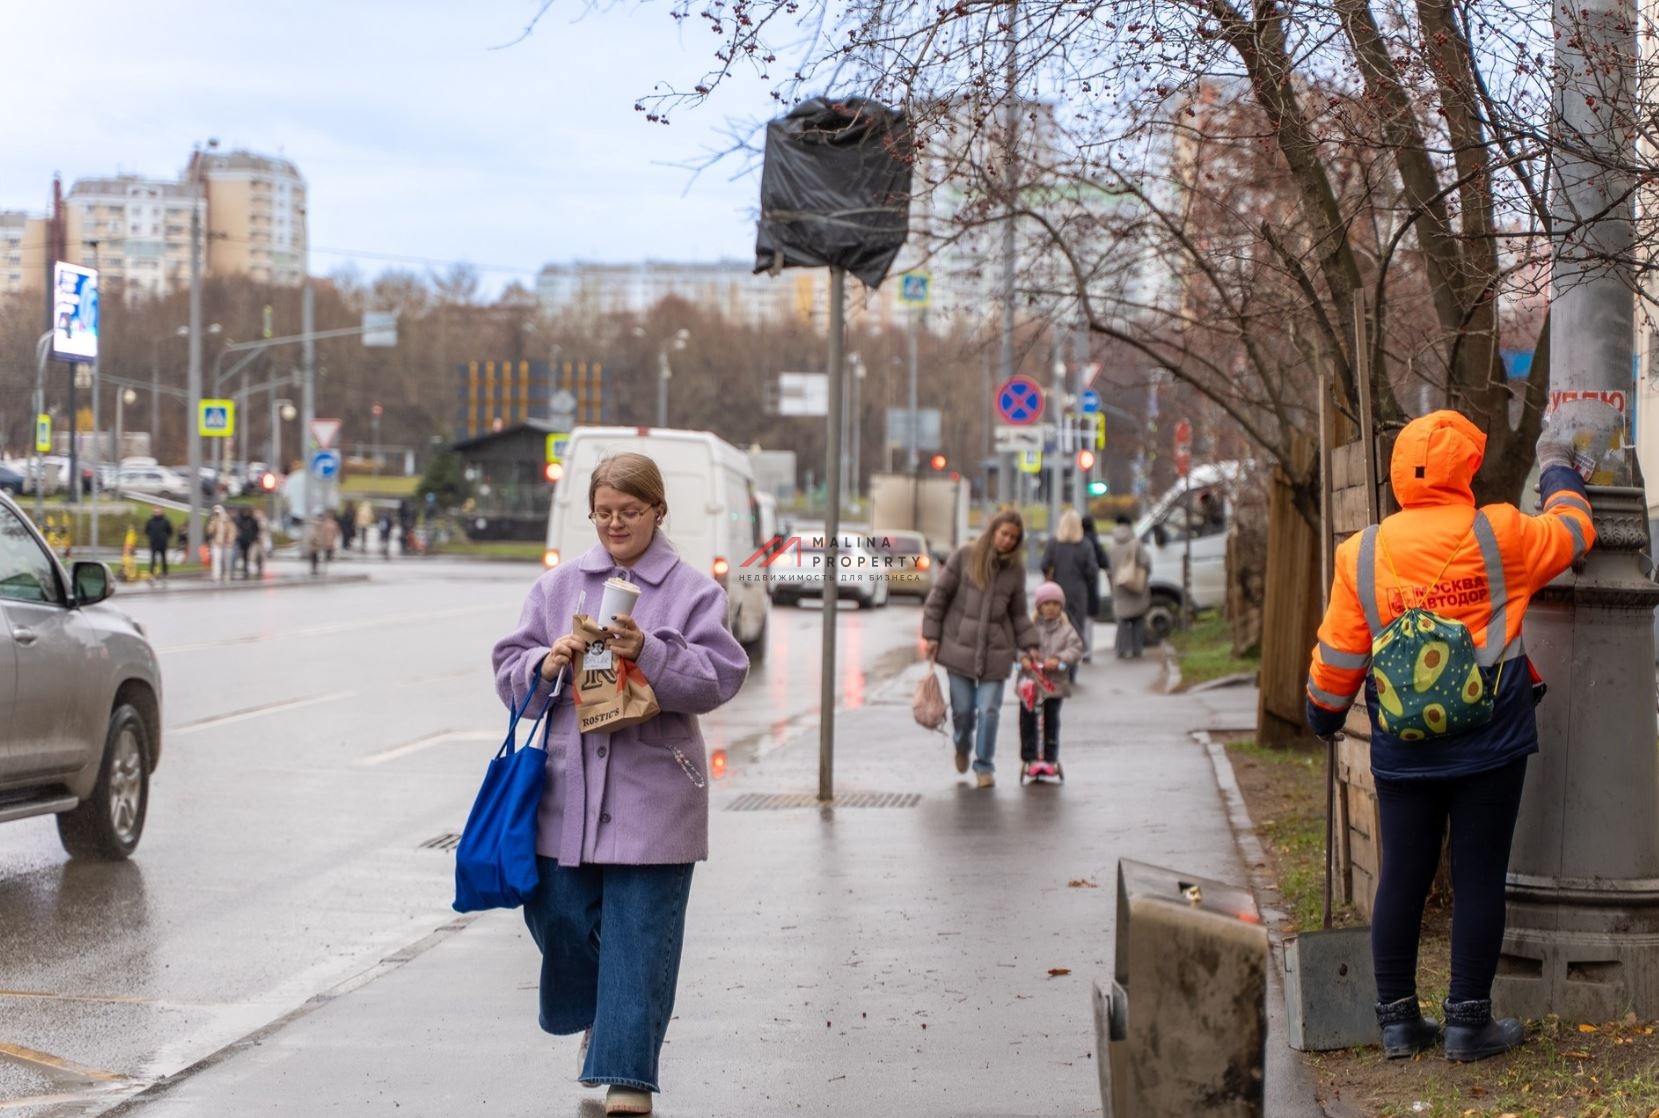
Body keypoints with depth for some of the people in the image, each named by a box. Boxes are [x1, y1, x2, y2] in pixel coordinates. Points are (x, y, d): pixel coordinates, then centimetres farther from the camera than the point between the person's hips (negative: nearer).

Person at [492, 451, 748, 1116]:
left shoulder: (692, 590, 2)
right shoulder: (558, 585, 11)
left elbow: (720, 676, -8)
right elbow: (509, 671, 11)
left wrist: (649, 653, -22)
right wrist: (545, 664, -10)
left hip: (652, 793, -3)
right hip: (568, 787, 3)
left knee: (640, 934, -3)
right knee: (558, 911, 6)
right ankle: (601, 1012, 36)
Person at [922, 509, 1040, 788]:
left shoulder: (1015, 569, 5)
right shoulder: (964, 556, -3)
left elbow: (1018, 614, 13)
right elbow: (939, 594, 1)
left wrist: (1029, 645, 4)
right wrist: (931, 634, -3)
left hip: (995, 651, 1)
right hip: (959, 646, -1)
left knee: (989, 710, -4)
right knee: (963, 708, 3)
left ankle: (985, 767, 9)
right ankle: (962, 746, 35)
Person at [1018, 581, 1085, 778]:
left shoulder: (1065, 629, 4)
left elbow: (1076, 649, -6)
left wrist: (1059, 660, -22)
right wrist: (1023, 657, -26)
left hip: (1054, 682, 0)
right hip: (1030, 681, 0)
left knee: (1051, 721, 5)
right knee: (1028, 720, 0)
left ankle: (1050, 758, 15)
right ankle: (1029, 758, 9)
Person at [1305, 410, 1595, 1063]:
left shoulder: (1361, 555, -2)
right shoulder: (1499, 538, -6)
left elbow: (1337, 656, 4)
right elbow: (1572, 531, 13)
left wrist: (1323, 715, 22)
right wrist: (1557, 469, 31)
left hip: (1403, 757, 2)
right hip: (1490, 748, -2)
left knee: (1402, 880, 9)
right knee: (1479, 880, 4)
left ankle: (1398, 1019, 15)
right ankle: (1469, 1021, 7)